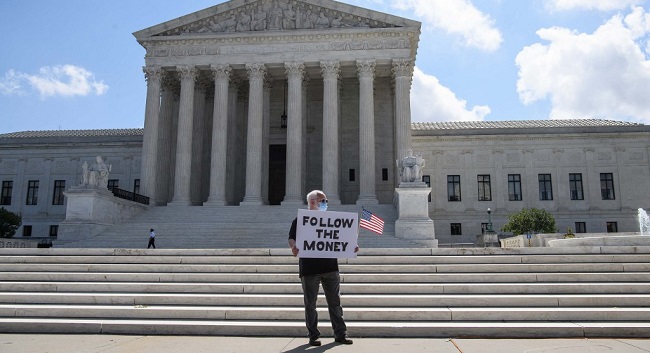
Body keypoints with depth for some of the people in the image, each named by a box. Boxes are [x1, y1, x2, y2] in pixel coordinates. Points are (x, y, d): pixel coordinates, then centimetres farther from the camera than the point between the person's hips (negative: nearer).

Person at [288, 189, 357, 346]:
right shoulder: (300, 220, 4)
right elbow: (292, 238, -5)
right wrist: (294, 247, -27)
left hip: (330, 267, 3)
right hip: (309, 268, -3)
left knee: (335, 301, 5)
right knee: (310, 303, 5)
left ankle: (340, 333, 13)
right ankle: (313, 335, 14)